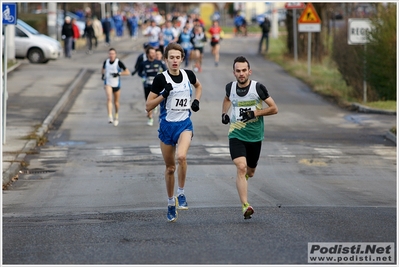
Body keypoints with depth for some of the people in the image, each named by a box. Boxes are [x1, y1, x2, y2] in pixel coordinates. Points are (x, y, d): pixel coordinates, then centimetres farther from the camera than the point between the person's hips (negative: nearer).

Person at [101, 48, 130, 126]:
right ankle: (110, 117, -29)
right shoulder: (106, 62, -1)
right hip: (108, 84, 1)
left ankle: (116, 117, 36)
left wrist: (118, 73, -23)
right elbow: (103, 69, 22)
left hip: (116, 84, -1)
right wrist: (102, 74, 2)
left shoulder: (118, 62, -12)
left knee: (116, 102, 12)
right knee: (109, 98, -22)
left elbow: (127, 72, -11)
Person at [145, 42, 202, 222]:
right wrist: (164, 95, -20)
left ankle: (181, 194, -8)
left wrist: (196, 100, 8)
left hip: (185, 125, 0)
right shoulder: (161, 79, -8)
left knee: (181, 157, -28)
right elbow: (148, 106, -7)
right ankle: (171, 204, 27)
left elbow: (198, 86, 25)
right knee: (170, 167, 10)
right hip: (166, 125, 0)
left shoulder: (188, 75, 0)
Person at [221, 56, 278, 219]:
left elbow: (274, 109, -6)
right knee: (241, 167, -21)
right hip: (236, 135, 0)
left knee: (250, 172, 16)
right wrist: (224, 113, 10)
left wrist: (255, 113, -17)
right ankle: (245, 206, -27)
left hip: (255, 136, 0)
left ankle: (244, 176, 55)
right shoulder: (230, 87, 0)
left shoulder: (258, 88, -9)